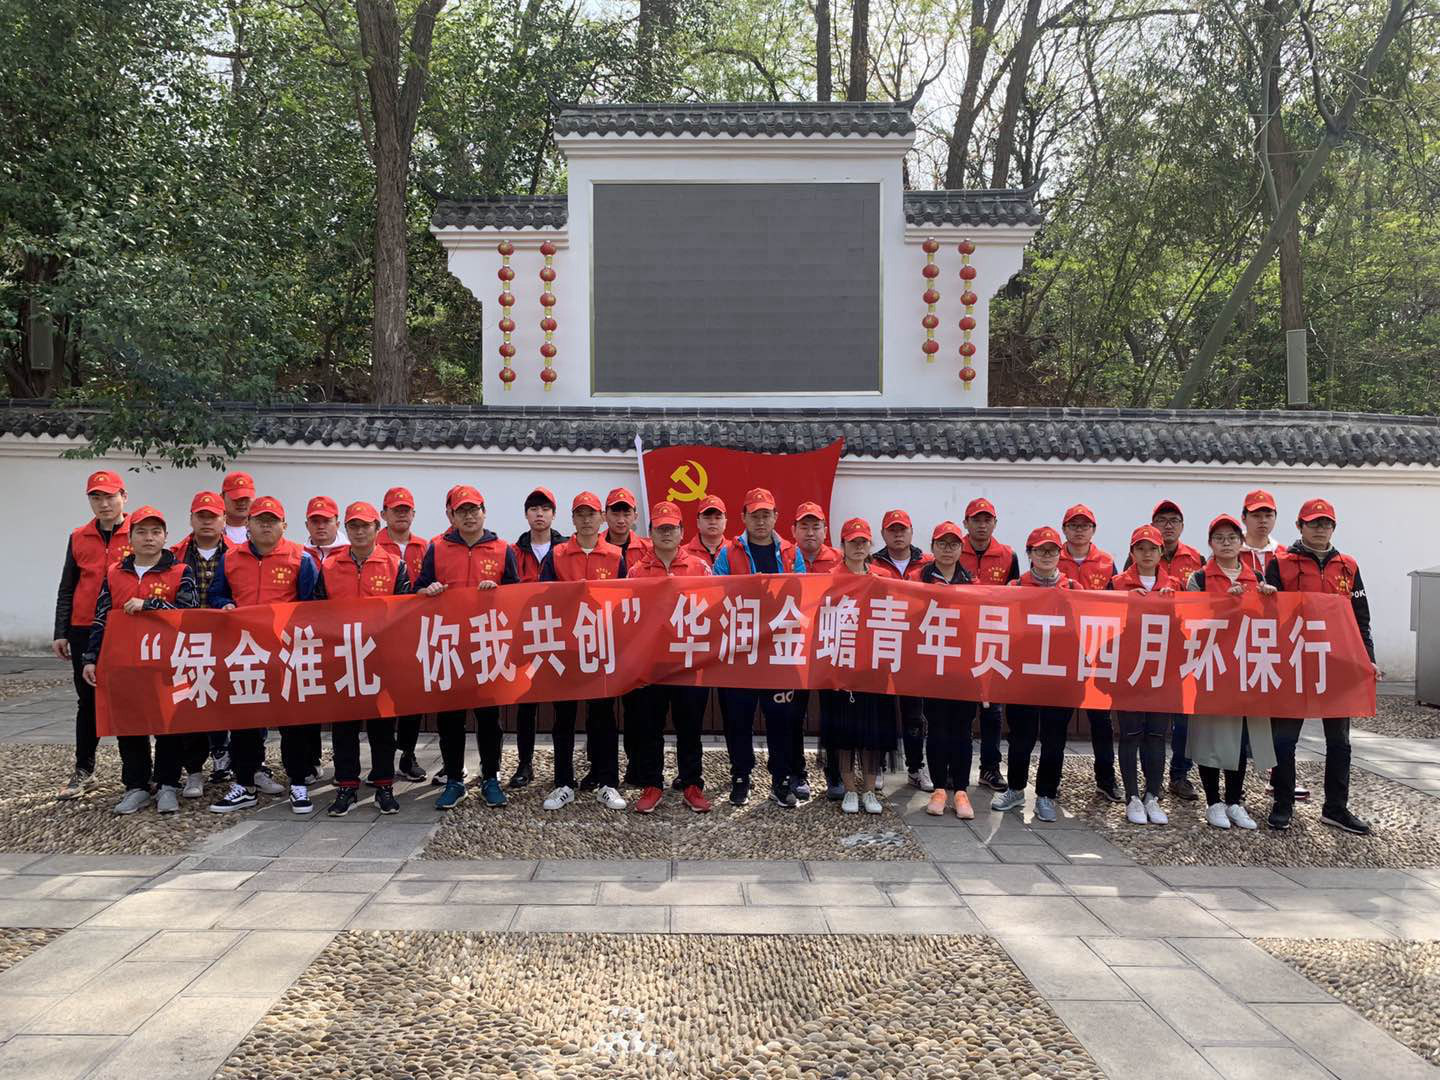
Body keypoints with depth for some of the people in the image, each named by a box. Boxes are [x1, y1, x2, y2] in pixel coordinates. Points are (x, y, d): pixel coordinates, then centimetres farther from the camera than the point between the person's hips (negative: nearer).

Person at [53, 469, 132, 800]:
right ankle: (84, 772, 17)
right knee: (88, 702, 9)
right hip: (84, 632, 3)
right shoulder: (78, 539, 9)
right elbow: (67, 589, 12)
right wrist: (60, 633, 6)